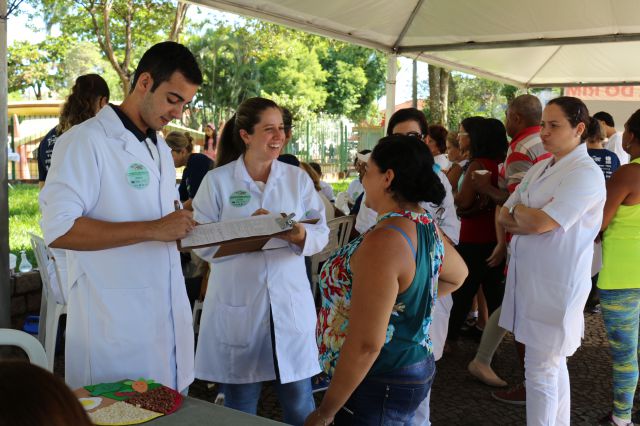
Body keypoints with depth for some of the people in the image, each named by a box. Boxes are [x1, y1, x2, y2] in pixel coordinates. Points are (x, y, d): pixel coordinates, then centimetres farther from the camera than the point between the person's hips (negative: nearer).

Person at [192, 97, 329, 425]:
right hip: (237, 306, -1)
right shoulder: (217, 180, -2)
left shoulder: (298, 178, 5)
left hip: (290, 303, 2)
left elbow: (321, 233, 0)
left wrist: (301, 236, -22)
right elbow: (202, 243, -7)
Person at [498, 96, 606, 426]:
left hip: (555, 286, -8)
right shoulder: (540, 168, 10)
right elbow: (504, 217, 8)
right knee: (552, 363, 19)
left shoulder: (585, 174, -16)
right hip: (530, 277, 8)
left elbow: (536, 223, -23)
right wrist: (529, 219, -12)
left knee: (541, 370, 0)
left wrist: (519, 210, -2)